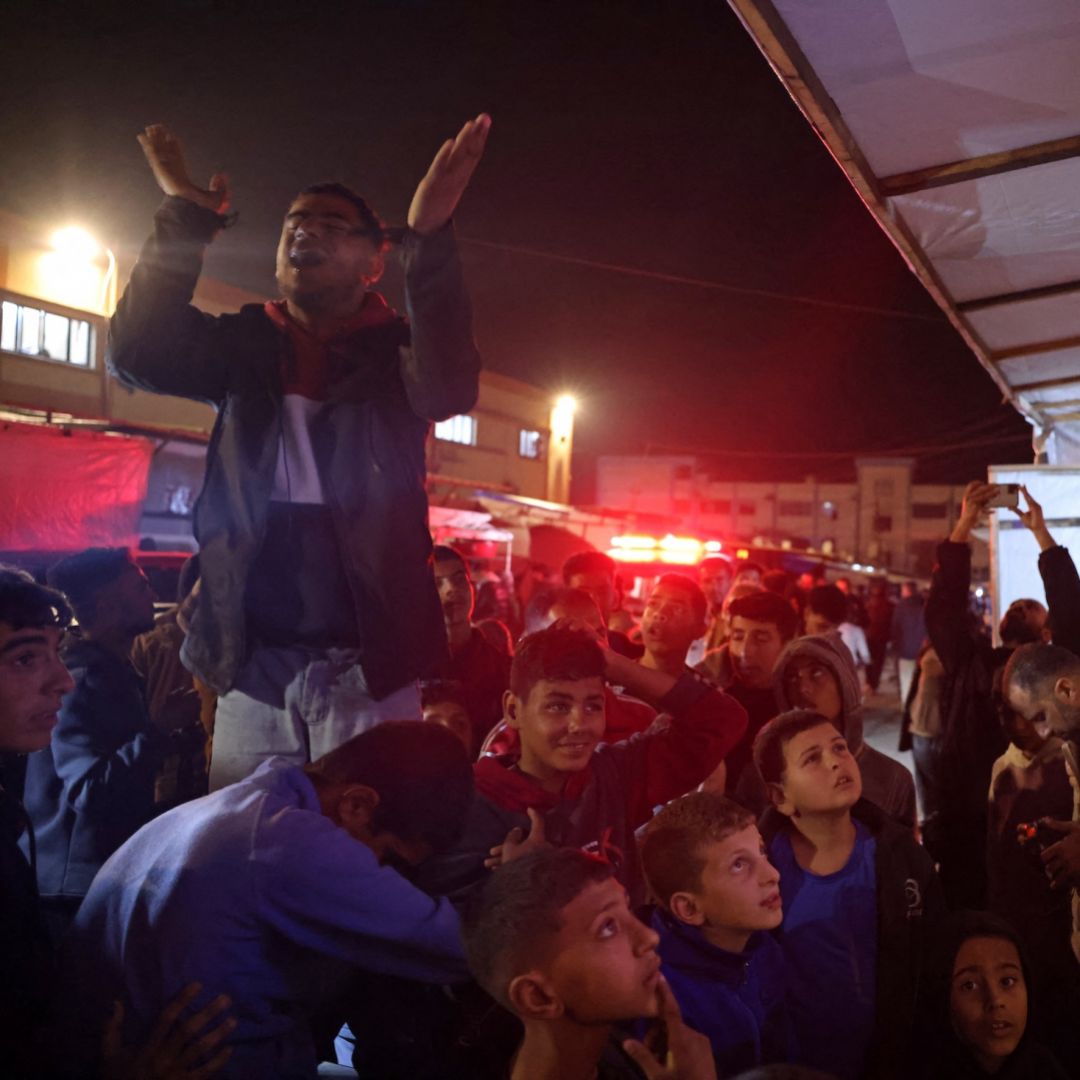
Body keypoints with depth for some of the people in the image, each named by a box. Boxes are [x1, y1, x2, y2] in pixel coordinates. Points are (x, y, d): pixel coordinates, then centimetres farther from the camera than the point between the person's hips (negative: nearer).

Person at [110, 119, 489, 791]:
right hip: (252, 665, 3)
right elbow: (139, 354, -4)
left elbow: (450, 387, -20)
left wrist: (429, 236, -31)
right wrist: (184, 220, -11)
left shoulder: (395, 354, 3)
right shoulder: (245, 347, 11)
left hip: (367, 666, -3)